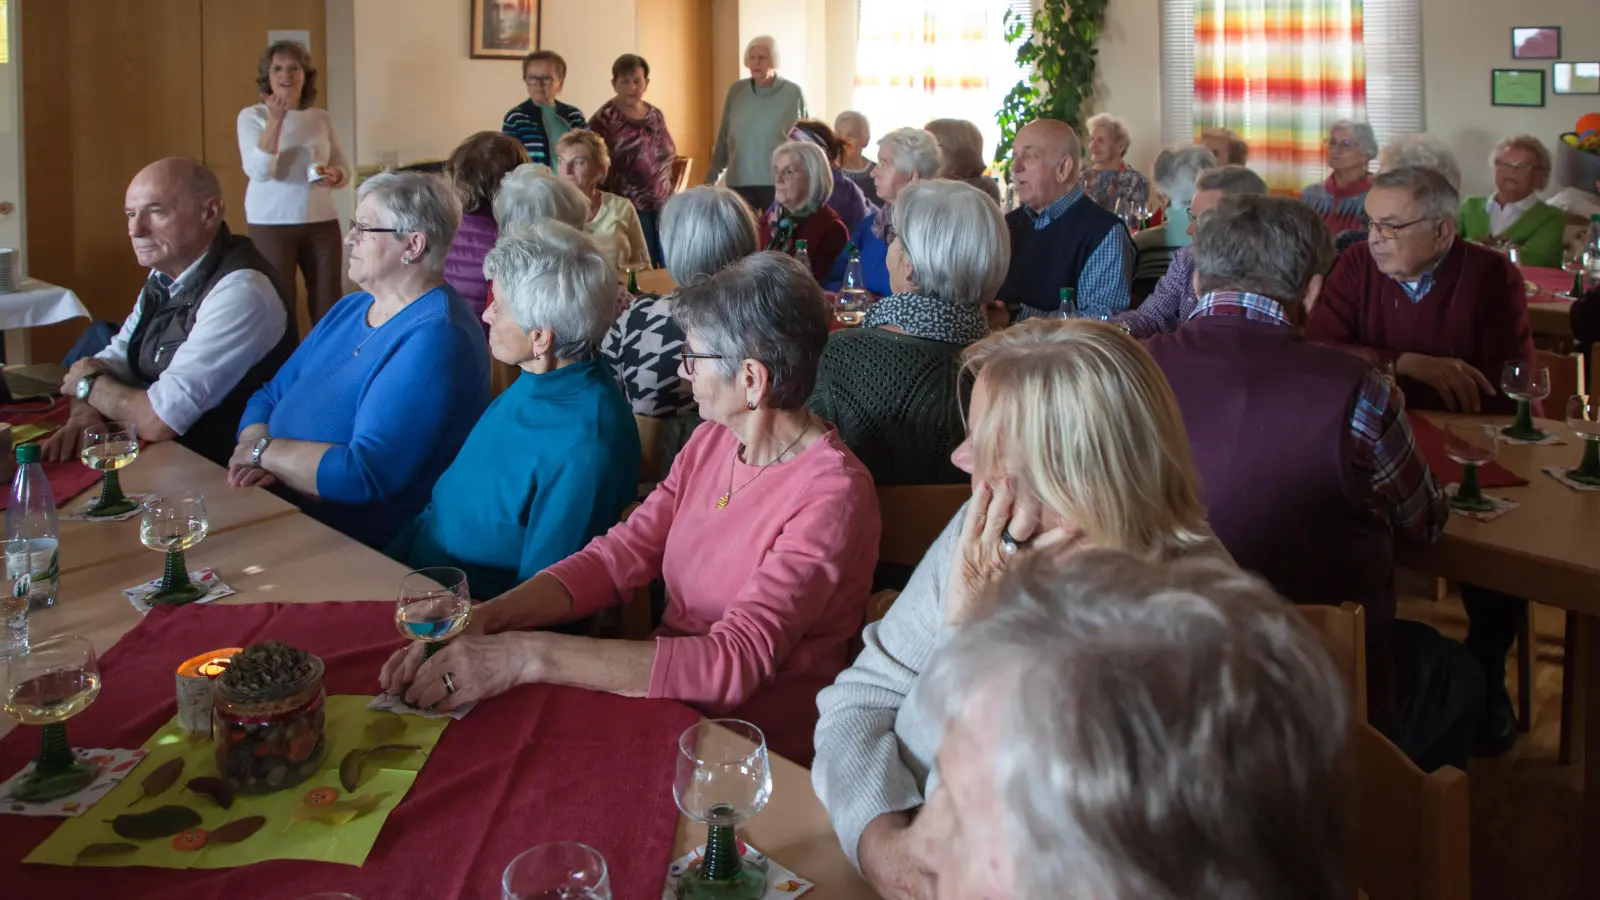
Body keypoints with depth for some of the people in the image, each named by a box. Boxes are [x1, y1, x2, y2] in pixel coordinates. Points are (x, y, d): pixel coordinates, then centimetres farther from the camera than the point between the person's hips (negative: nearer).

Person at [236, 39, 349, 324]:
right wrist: (275, 119, -24)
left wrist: (334, 176, -11)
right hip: (271, 223, -3)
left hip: (322, 221, 3)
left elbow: (344, 169, 13)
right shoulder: (252, 116, -2)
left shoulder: (322, 118, 8)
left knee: (329, 303, 4)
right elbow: (259, 171, -15)